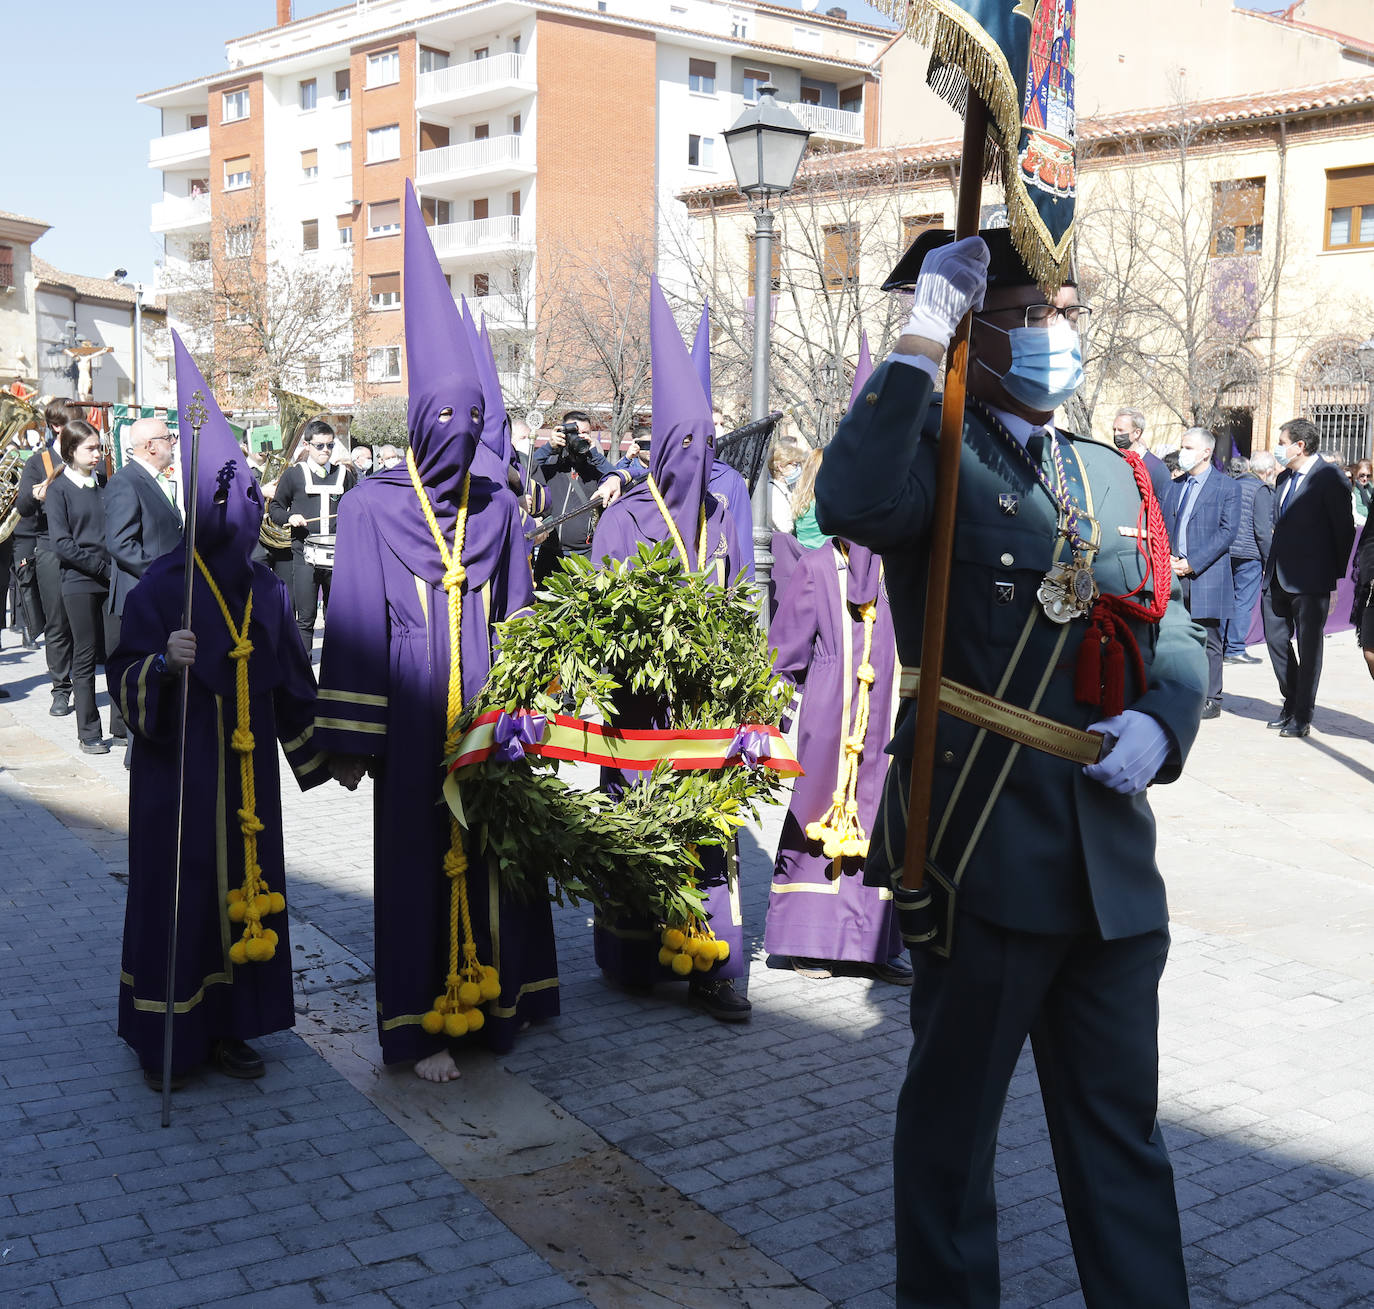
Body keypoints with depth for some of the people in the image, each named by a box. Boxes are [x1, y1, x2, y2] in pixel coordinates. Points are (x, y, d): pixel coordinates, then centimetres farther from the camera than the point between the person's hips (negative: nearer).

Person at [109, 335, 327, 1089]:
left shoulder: (265, 592, 7)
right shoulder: (160, 589, -8)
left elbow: (292, 684, 14)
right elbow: (124, 682, -11)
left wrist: (327, 756, 15)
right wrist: (163, 662, -30)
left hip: (247, 775, 5)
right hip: (177, 776, -5)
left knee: (246, 889, 9)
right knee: (176, 897, 1)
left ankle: (228, 1027, 23)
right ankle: (164, 1039, 16)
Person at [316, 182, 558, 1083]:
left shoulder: (499, 510, 8)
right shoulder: (374, 508, -2)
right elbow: (354, 628, -3)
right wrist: (349, 739, -4)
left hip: (488, 712, 3)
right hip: (414, 716, -3)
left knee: (493, 850, 7)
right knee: (420, 859, 3)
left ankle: (490, 997, 22)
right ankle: (420, 1024, 13)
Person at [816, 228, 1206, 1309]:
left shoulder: (1118, 477, 14)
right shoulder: (939, 458, -6)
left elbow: (1177, 629, 15)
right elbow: (853, 505, -30)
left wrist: (1159, 719, -6)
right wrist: (923, 333, -26)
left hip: (1113, 855, 6)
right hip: (985, 850, -6)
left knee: (1121, 1122, 17)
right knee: (954, 1111, 12)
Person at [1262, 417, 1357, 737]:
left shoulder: (1329, 477, -10)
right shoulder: (1284, 479, 13)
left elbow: (1344, 530, -9)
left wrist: (1336, 577, -7)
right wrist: (1270, 566, 11)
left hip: (1310, 580, -7)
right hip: (1278, 578, 8)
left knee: (1308, 648, 2)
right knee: (1276, 639, 12)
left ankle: (1302, 717, 10)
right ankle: (1290, 704, 28)